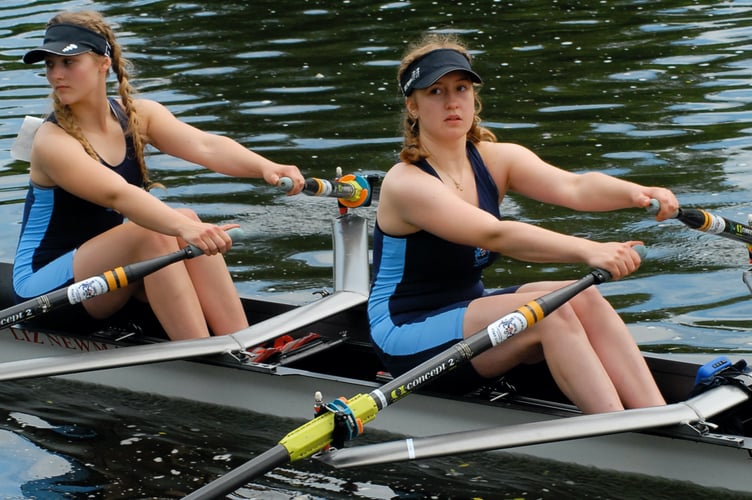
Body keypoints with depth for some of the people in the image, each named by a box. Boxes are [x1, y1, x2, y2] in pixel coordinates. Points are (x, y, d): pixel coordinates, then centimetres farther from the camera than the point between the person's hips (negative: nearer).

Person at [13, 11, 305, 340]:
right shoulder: (52, 142, -20)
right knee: (153, 232, -29)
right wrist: (183, 228, -53)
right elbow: (117, 194, -37)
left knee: (185, 222, -21)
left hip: (109, 270, 6)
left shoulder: (137, 115, -1)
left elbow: (204, 146, -19)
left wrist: (265, 167, -38)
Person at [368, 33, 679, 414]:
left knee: (584, 298, -17)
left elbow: (573, 187, -17)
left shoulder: (496, 160, 2)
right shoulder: (405, 183, -20)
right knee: (551, 308, -26)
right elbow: (496, 235, -33)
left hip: (468, 311, 7)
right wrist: (587, 251, -44)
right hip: (406, 340, -7)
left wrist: (637, 193, -36)